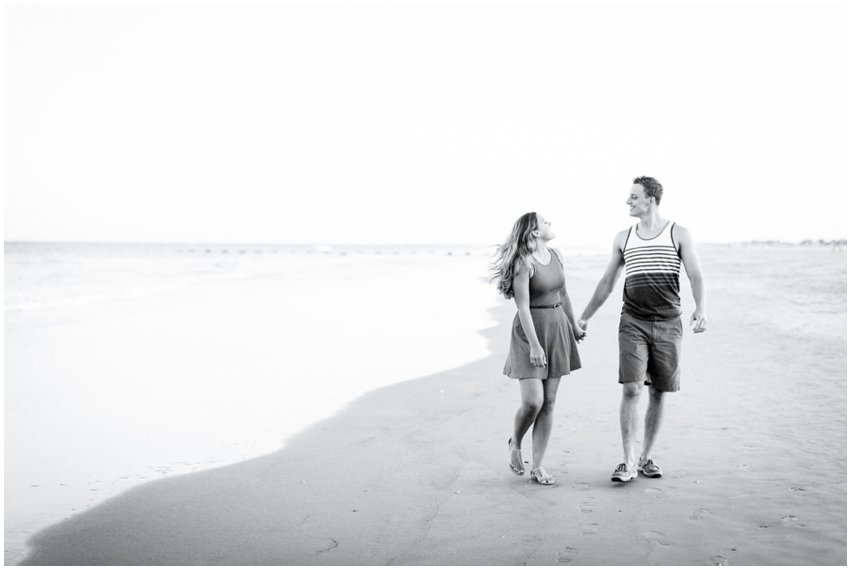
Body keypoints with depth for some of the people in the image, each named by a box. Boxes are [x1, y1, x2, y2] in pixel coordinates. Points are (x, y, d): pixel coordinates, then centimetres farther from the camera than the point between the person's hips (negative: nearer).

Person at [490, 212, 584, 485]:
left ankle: (538, 466, 10)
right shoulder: (523, 263, -14)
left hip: (557, 328, 7)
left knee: (548, 402, 4)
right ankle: (515, 444, 18)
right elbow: (523, 307, -18)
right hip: (530, 330, -7)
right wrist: (534, 344, -23)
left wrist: (574, 326, 27)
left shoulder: (556, 255, 7)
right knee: (532, 401, -12)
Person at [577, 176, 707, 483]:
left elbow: (696, 276, -4)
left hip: (668, 324, -1)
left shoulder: (678, 234, 3)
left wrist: (701, 309, -22)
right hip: (633, 323, 1)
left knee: (657, 393, 5)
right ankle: (628, 462, -8)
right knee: (631, 390, -11)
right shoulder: (623, 238, 11)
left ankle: (646, 457, 19)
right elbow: (606, 283, 18)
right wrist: (584, 317, 18)